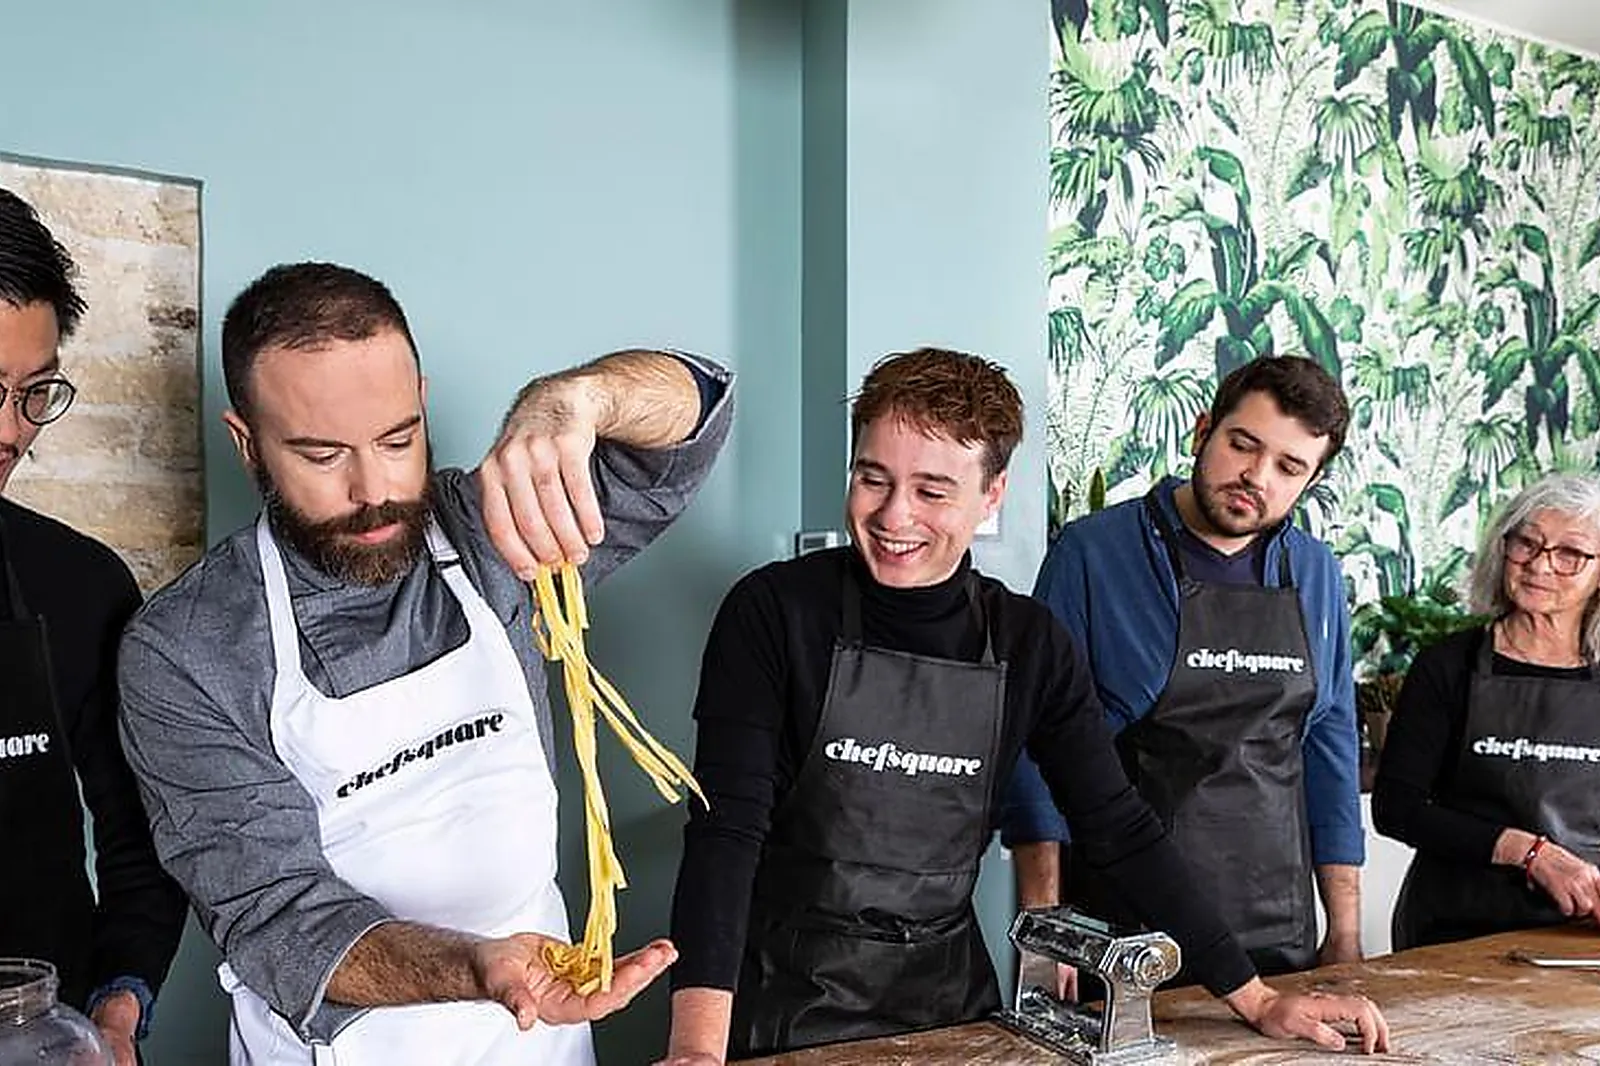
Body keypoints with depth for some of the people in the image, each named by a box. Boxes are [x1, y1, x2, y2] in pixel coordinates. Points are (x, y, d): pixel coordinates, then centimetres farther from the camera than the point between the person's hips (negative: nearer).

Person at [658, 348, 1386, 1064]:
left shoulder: (1028, 643, -4)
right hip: (790, 1002, -3)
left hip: (949, 994, 4)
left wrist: (1257, 1001, -2)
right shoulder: (775, 610, -14)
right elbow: (727, 827, -20)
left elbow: (1119, 827, 0)